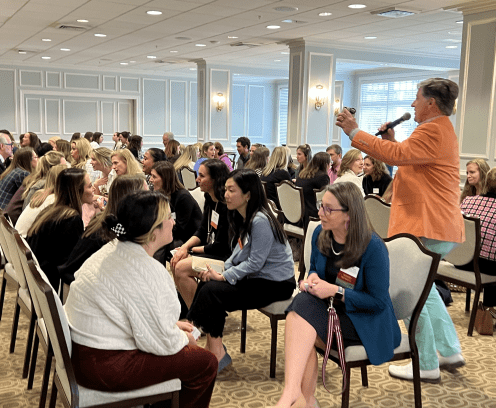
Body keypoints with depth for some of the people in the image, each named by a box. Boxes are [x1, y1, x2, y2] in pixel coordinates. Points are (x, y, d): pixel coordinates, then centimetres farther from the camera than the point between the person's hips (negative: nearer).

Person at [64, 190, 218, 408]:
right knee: (205, 363, -1)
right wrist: (183, 339, 1)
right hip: (106, 368, -9)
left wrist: (173, 326, 12)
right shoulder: (148, 272, -25)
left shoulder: (113, 249, 4)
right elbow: (160, 342, -20)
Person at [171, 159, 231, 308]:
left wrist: (192, 249, -8)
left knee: (181, 268, -18)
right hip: (210, 249, 10)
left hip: (225, 257, -10)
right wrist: (185, 247, -5)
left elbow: (221, 246, -21)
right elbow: (202, 231, 13)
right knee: (175, 262, -2)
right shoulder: (210, 199, 6)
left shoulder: (227, 205, -23)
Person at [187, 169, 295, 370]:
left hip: (275, 284, -9)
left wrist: (223, 277, -18)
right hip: (255, 277, 9)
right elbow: (240, 253, 11)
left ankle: (217, 354, -5)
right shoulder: (241, 217, 8)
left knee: (211, 291, -18)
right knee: (206, 284, -6)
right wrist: (219, 270, -5)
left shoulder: (260, 221, -22)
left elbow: (255, 262, -22)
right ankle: (211, 347, -1)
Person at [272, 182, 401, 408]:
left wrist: (335, 291, -24)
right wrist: (312, 278, -7)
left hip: (366, 323, -6)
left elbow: (378, 301, -16)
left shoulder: (373, 247, -19)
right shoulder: (320, 234, 0)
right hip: (331, 308, 6)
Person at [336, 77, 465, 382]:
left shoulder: (433, 131, -15)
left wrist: (355, 133, -23)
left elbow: (397, 154, -29)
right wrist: (391, 140, 9)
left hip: (426, 228, -11)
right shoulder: (441, 129, 21)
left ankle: (427, 366, 6)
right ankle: (451, 351, 29)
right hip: (434, 224, 11)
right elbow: (410, 159, 25)